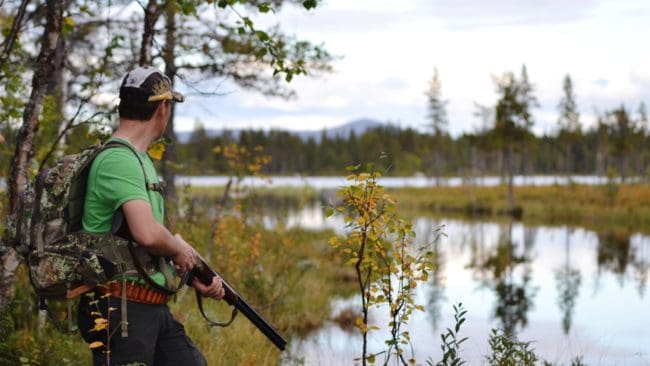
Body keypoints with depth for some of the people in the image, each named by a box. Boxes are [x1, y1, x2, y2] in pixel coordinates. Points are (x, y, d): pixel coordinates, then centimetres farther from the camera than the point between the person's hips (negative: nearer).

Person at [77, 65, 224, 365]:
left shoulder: (139, 159, 16)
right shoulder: (118, 160, -16)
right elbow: (147, 234, -29)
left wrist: (196, 279, 13)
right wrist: (180, 248, -10)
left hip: (154, 308, 10)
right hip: (121, 308, -10)